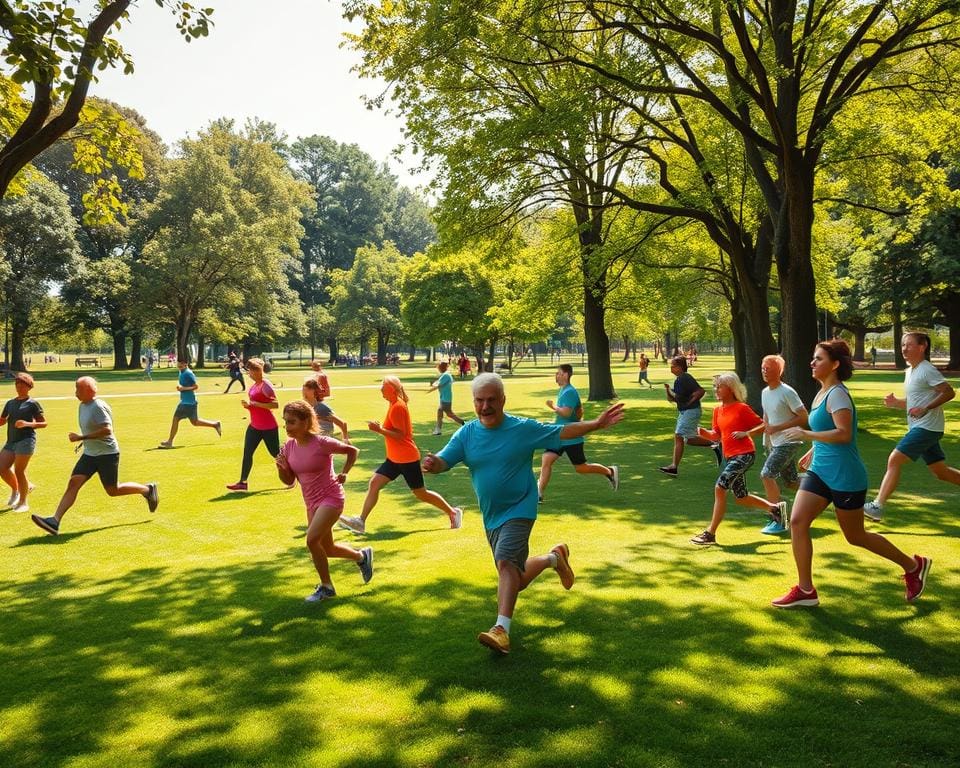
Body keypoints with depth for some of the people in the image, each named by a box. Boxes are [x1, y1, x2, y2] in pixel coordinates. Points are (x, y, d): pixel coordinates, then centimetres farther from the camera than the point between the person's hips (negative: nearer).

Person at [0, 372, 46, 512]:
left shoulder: (32, 404, -1)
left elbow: (44, 423, -2)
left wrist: (27, 424, -17)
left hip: (26, 440, -6)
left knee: (19, 471, -6)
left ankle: (23, 503, 7)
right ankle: (15, 490, 23)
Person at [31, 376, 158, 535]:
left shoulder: (98, 407, -19)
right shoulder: (83, 405, 9)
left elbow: (107, 430, -28)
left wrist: (81, 437, -26)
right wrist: (83, 440, 13)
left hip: (107, 454, -8)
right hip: (89, 454, 8)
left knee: (113, 491, 4)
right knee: (73, 483, -6)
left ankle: (147, 489, 25)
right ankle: (54, 522, -12)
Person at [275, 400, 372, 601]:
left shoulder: (321, 443, -18)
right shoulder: (289, 447, -1)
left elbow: (352, 451, -4)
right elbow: (289, 481, 5)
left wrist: (344, 473, -12)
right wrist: (281, 467, -13)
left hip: (331, 498, -7)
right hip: (311, 502, 7)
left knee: (312, 540, -22)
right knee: (327, 549, 15)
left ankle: (326, 587, -2)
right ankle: (361, 556, 43)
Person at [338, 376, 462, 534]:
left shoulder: (397, 406, -19)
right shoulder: (395, 405, 10)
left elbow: (400, 435, -23)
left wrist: (379, 429, -23)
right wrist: (380, 427, 11)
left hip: (407, 459, -9)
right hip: (394, 458, 9)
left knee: (421, 493, 2)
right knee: (374, 483, 0)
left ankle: (453, 512, 18)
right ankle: (361, 521, 1)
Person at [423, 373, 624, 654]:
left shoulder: (524, 428, -10)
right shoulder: (466, 434, -3)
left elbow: (562, 432, -2)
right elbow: (444, 461, -11)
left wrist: (596, 424, -12)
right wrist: (433, 463, -36)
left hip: (519, 510, -5)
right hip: (491, 516, 5)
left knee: (506, 562, -28)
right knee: (518, 580, 16)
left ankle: (502, 629, -26)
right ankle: (554, 558, 42)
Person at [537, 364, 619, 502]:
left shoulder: (570, 392, -18)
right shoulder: (562, 390, 12)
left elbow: (566, 412, -30)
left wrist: (553, 406, -15)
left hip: (571, 437, -9)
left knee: (581, 468, 4)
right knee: (546, 459, -5)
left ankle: (610, 472, 24)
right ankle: (539, 493, -3)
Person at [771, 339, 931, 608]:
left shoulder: (837, 395, -18)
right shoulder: (822, 393, 11)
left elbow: (844, 434, -29)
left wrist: (806, 434, -29)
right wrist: (813, 451, 25)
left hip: (845, 477, -8)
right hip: (820, 471, 9)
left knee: (855, 536, 7)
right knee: (797, 522, -4)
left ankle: (913, 566, 30)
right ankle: (805, 590, 5)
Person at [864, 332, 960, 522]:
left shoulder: (927, 370, -12)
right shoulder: (909, 371, 15)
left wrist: (926, 409, -25)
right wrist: (895, 402, 4)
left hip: (927, 427, -10)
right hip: (919, 428, 10)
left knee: (894, 460, -14)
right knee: (940, 472, 14)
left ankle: (877, 506, -13)